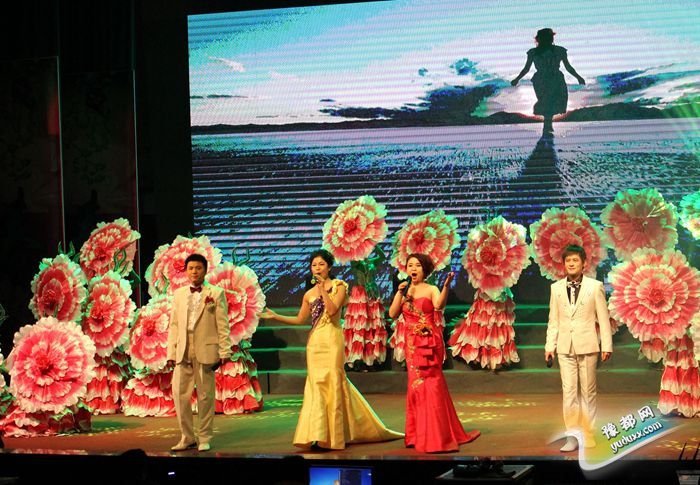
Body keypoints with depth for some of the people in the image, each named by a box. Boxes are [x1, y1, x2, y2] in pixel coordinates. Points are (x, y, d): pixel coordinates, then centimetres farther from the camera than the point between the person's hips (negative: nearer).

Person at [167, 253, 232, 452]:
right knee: (180, 394, 0)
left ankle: (204, 438, 12)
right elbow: (174, 325, 13)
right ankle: (187, 437, 12)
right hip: (183, 352, 3)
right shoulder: (179, 294, 14)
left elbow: (223, 325, 0)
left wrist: (224, 352, -6)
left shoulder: (216, 293, 3)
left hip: (206, 351, -3)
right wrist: (171, 352, 7)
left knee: (205, 396, 2)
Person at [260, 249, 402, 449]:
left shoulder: (338, 286, 1)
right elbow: (300, 319, 16)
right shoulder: (309, 294, 14)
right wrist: (275, 316, 10)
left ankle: (332, 435, 0)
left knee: (331, 383, -4)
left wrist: (323, 290, -16)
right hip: (314, 342, 4)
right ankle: (319, 434, 1)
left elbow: (333, 310, -14)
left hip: (332, 340, -4)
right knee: (317, 384, 0)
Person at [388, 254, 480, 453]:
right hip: (412, 344, 5)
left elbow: (439, 305, -23)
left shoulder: (431, 290, -2)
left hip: (430, 343, -5)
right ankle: (419, 435, 17)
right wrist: (400, 292, -7)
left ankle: (435, 436, -3)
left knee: (430, 386, -7)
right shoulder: (404, 292, 11)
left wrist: (446, 286, -37)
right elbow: (393, 313, 1)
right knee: (417, 386, 9)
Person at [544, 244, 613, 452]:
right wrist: (550, 345, 3)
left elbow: (603, 318, 0)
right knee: (569, 392, 0)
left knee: (588, 392, 5)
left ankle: (589, 435, 13)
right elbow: (553, 320, 9)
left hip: (587, 346, -2)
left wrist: (607, 346, -3)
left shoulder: (595, 286, 0)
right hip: (565, 347, 2)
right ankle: (572, 436, 3)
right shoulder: (556, 288, 7)